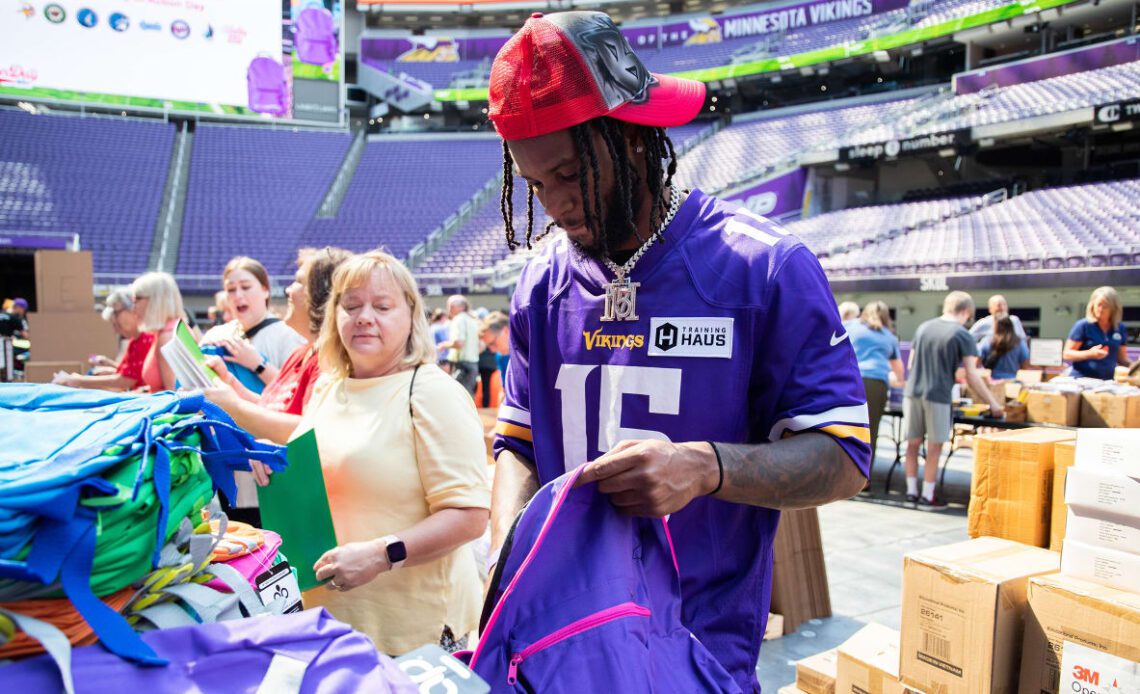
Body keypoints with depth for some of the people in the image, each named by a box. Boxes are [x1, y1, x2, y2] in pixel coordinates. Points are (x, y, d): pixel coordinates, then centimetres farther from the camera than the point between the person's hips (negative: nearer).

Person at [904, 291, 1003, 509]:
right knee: (934, 448, 6)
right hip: (938, 395, -4)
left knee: (912, 444, 12)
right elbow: (972, 377, -5)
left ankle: (911, 492, 19)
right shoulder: (963, 336, -4)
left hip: (913, 392, 4)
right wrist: (993, 403, 3)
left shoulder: (923, 327, 9)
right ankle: (927, 497, 11)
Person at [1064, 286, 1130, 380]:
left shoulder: (1120, 329, 10)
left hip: (1107, 382, 4)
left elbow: (1122, 359, 18)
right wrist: (1090, 354, -20)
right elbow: (1067, 354, -5)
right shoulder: (1083, 325, -3)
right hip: (1082, 380, -4)